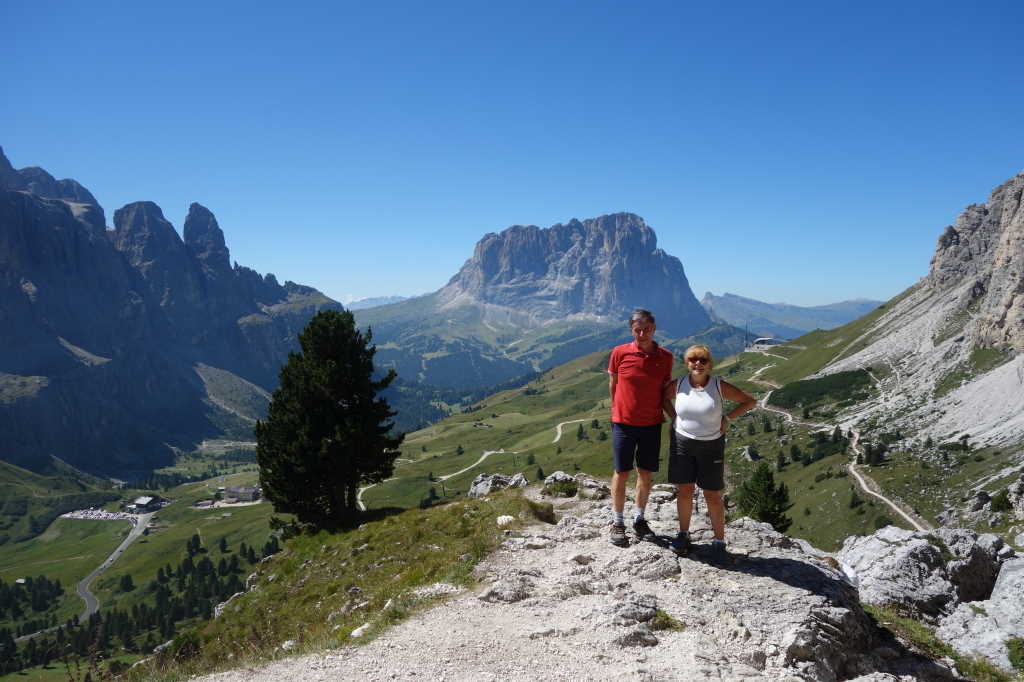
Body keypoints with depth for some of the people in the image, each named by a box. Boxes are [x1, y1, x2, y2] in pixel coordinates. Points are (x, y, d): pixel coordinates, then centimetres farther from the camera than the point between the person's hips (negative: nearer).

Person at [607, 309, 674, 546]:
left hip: (652, 424, 2)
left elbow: (666, 389, 9)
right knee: (622, 473, 4)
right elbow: (613, 386, 4)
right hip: (623, 423, -2)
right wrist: (622, 411, 8)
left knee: (646, 474, 11)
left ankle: (639, 518, 29)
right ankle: (617, 522, 19)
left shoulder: (665, 357, -3)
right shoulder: (619, 353, -8)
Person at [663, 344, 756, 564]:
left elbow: (750, 401, 1)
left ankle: (719, 542, 16)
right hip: (682, 443, 1)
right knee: (684, 491, 8)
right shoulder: (678, 385, -4)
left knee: (713, 496, 4)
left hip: (711, 446, -1)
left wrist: (728, 418, -6)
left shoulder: (719, 386, -9)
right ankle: (683, 533, 25)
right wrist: (673, 417, 3)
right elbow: (664, 398, 17)